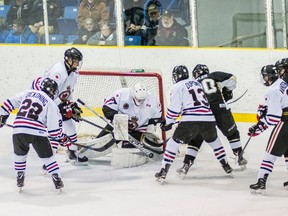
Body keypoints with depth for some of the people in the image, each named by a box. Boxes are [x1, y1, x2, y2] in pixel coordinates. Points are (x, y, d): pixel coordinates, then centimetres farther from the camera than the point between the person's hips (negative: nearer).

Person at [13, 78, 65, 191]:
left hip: (18, 129, 3)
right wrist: (61, 137, 22)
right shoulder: (51, 104, 7)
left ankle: (19, 178, 29)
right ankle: (57, 179, 13)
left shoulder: (28, 93, 18)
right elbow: (54, 127, 6)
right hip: (37, 131, -3)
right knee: (47, 156, 14)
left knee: (20, 154, 27)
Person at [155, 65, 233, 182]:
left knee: (174, 142, 6)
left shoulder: (178, 87, 6)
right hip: (208, 118, 5)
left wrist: (167, 122, 15)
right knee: (214, 141, 30)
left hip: (190, 120, -5)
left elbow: (174, 108, 0)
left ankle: (163, 171, -1)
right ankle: (226, 166, 33)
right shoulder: (196, 83, 25)